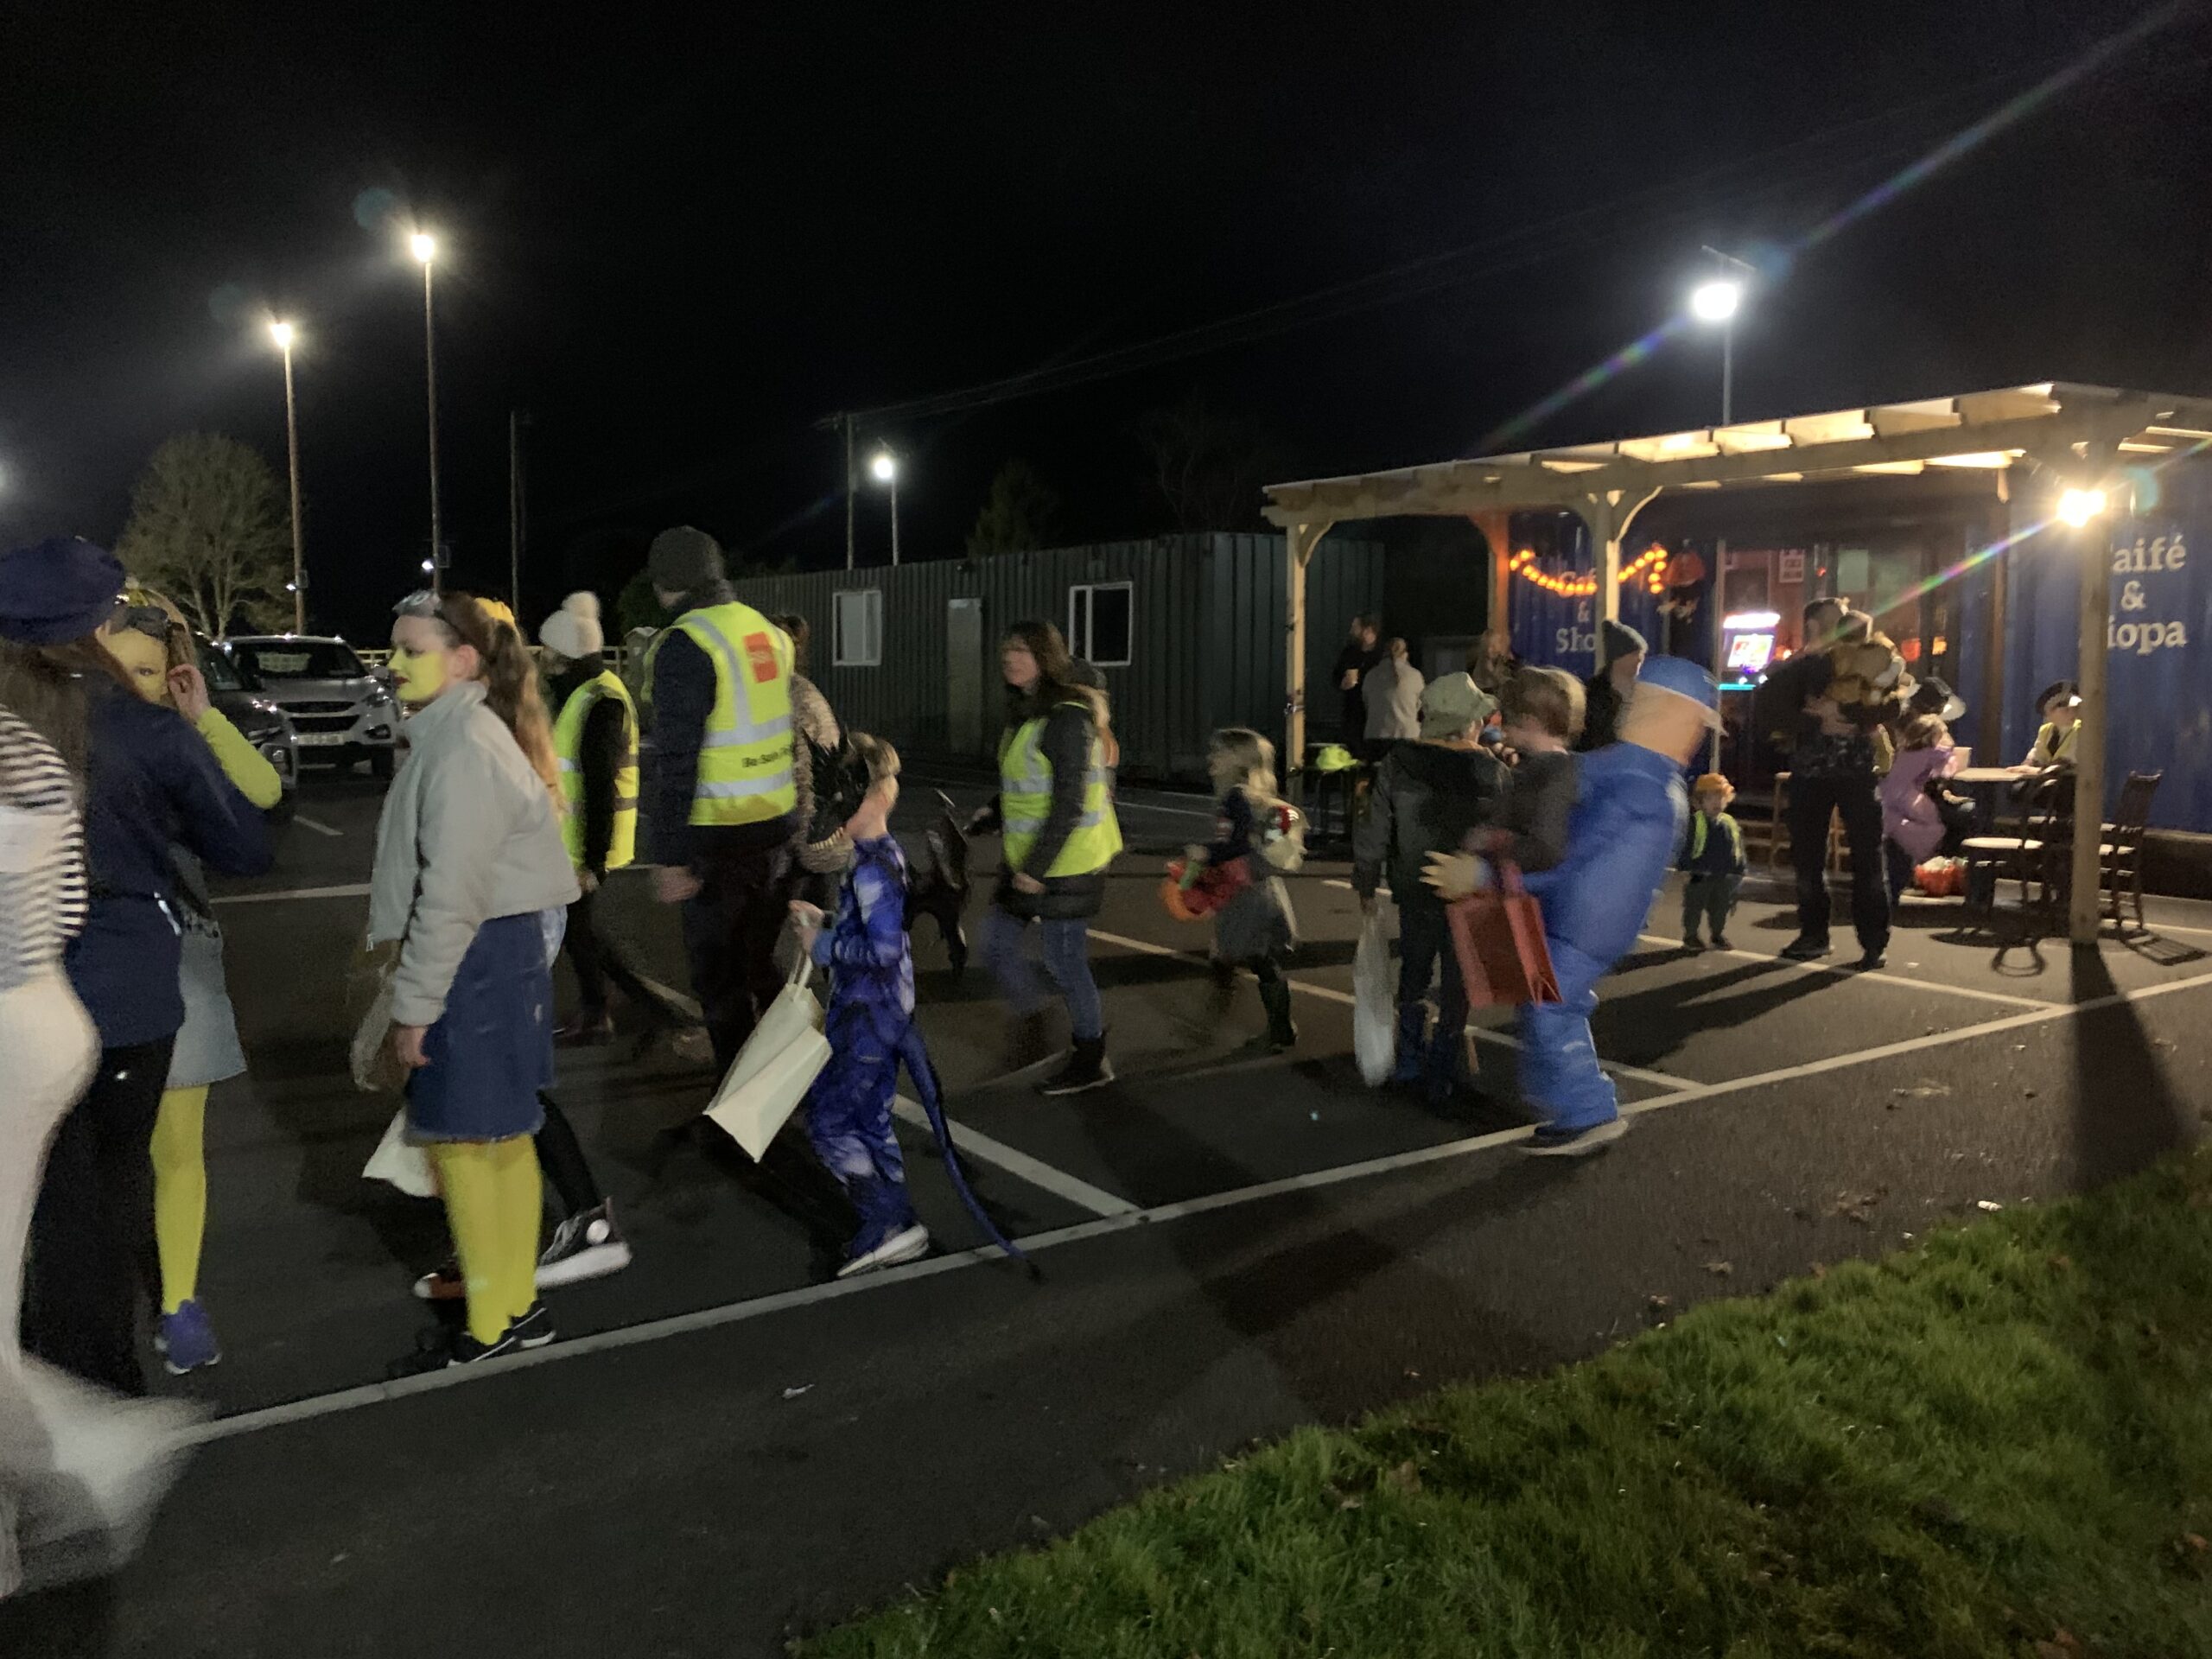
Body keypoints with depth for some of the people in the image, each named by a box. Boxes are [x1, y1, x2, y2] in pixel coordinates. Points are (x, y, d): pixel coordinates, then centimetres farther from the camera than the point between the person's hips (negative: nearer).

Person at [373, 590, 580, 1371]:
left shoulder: (464, 749, -17)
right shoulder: (451, 734, 15)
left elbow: (453, 892, -21)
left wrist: (415, 1002, -17)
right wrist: (412, 978, 19)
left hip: (476, 960, -10)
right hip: (502, 953, 10)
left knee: (462, 1143, -1)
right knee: (502, 1137, 15)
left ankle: (491, 1327, 10)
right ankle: (517, 1305, 27)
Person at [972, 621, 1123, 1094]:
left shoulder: (1067, 718, -19)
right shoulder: (1024, 713, 10)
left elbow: (1069, 804, -22)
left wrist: (1036, 867, -22)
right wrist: (991, 815, 4)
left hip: (1065, 861, -9)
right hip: (1025, 860, 9)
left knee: (1064, 961, 1)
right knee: (997, 942, 12)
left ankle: (1091, 1062, 18)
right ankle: (1030, 1020, 34)